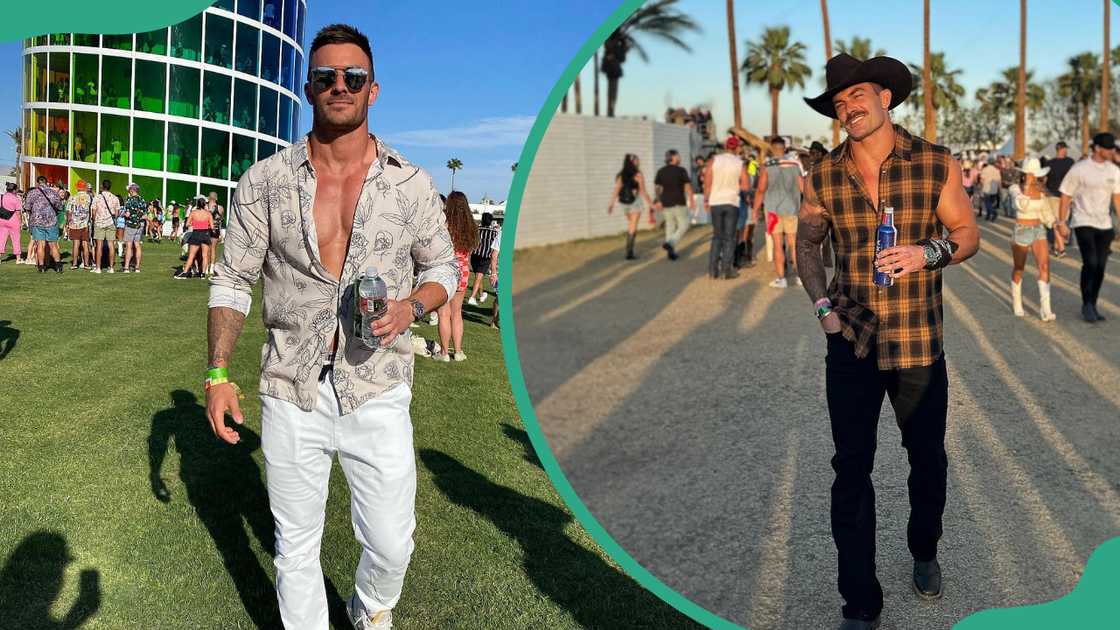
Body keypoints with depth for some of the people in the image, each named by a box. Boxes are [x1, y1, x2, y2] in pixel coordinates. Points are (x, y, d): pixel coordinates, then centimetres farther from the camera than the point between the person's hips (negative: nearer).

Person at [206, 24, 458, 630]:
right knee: (295, 546, 12)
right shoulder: (265, 181, -1)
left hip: (377, 393, 0)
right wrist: (217, 375, -5)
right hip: (290, 393, 0)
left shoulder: (411, 183, -1)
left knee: (391, 543, 7)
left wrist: (410, 306, -12)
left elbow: (442, 267, 10)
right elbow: (232, 279, 4)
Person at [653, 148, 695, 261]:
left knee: (670, 226, 12)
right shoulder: (681, 170, -8)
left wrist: (659, 200, 20)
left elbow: (656, 187, 8)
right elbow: (687, 186, -11)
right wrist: (691, 200, -4)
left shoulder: (661, 171, 5)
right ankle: (670, 243, -17)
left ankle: (671, 252, 11)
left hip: (666, 203, 5)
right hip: (679, 203, -5)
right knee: (683, 226, 4)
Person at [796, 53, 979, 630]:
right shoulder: (824, 177, -2)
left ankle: (924, 553, 45)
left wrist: (929, 252, -18)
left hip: (919, 344, 0)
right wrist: (822, 306, -3)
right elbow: (806, 243, 10)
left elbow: (967, 233, 2)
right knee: (852, 469, 2)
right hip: (851, 344, 1)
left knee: (927, 459, 16)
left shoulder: (935, 165, -5)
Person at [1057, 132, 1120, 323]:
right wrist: (1061, 223, -6)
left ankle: (1092, 306, 17)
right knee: (1090, 263, -16)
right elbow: (1066, 196, -5)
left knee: (1100, 267, 5)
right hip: (1083, 223, -5)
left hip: (1104, 225, 5)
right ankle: (1086, 305, -3)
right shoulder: (1079, 169, -9)